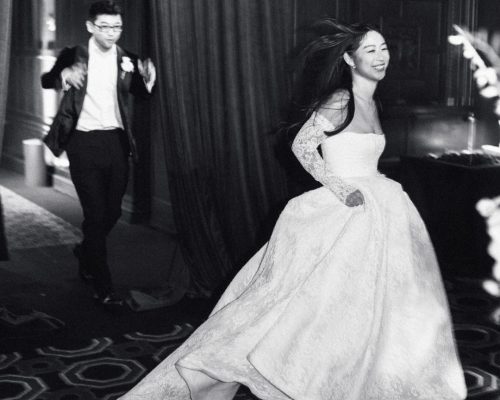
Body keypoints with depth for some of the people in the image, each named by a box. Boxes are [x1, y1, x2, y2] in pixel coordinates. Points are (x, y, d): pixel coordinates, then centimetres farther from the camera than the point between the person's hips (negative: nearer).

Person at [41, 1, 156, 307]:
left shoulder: (127, 60, 6)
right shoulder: (75, 56, -1)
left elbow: (141, 94, 7)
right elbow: (46, 82, -8)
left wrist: (148, 78, -14)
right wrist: (64, 74, -30)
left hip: (116, 141, 4)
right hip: (85, 142, -3)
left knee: (113, 211, 11)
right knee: (96, 213, -4)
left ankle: (86, 253, 42)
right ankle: (103, 287, 3)